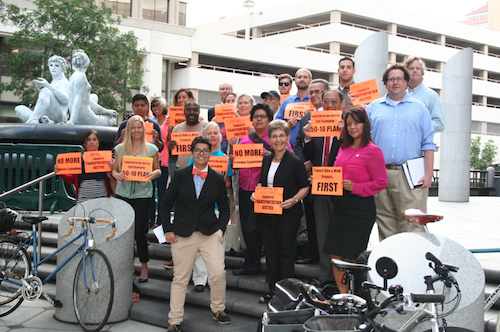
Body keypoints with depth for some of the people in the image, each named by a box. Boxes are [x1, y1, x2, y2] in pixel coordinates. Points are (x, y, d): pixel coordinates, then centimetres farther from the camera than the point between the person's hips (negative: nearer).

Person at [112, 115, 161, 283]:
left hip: (142, 195, -2)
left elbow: (158, 170, 8)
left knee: (139, 231, -4)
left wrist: (154, 174, -15)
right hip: (123, 193, 2)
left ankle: (144, 266, 15)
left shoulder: (151, 149, 3)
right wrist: (117, 175, -11)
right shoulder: (120, 148, 8)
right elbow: (114, 169, 11)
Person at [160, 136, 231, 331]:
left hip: (210, 233, 1)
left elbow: (224, 208, 13)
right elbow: (166, 204, 6)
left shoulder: (218, 179, 5)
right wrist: (168, 230, 0)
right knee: (180, 278, 5)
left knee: (218, 273, -11)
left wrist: (220, 229, 0)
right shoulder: (180, 175, 2)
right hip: (183, 234, 0)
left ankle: (218, 309, 15)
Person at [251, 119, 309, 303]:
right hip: (266, 213, 6)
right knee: (270, 251, 11)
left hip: (288, 214, -6)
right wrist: (256, 193, 1)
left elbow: (305, 187, -5)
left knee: (286, 252, 0)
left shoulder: (295, 162, -8)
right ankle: (273, 290, 22)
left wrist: (294, 200, -21)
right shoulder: (266, 160, 10)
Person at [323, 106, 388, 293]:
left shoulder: (373, 151, -7)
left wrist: (355, 187, -18)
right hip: (340, 206, 7)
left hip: (361, 209, -7)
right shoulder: (344, 149, 14)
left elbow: (381, 182, -10)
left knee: (354, 256, -2)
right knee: (335, 253, 5)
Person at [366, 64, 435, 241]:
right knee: (385, 223, 5)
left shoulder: (419, 108, 12)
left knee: (411, 223, -7)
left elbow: (428, 144, 7)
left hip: (409, 175, -2)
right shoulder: (373, 107, 15)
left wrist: (428, 174, -4)